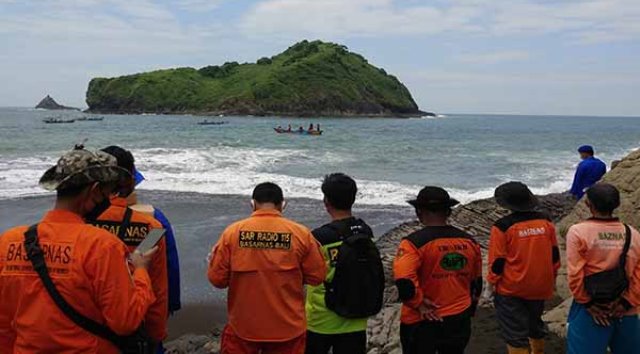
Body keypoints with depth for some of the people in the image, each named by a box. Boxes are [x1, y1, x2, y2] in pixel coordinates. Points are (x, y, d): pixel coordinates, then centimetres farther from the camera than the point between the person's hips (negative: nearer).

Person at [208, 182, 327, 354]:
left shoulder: (232, 232, -9)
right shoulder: (301, 234, -9)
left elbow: (217, 278, -6)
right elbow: (317, 276, -3)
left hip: (243, 327, 0)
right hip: (287, 328, 0)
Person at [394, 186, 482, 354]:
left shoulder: (415, 242, -18)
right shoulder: (469, 241, 1)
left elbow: (404, 281, -31)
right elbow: (477, 282, 12)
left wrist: (418, 303, -15)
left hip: (422, 322, -5)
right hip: (459, 320, 5)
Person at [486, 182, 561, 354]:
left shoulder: (502, 227, -17)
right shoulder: (546, 222, -3)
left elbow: (497, 261, -13)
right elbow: (555, 254, 7)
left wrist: (491, 284, 1)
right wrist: (552, 278, 21)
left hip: (511, 289, -5)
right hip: (540, 287, 5)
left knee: (515, 333, 4)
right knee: (535, 322, 27)